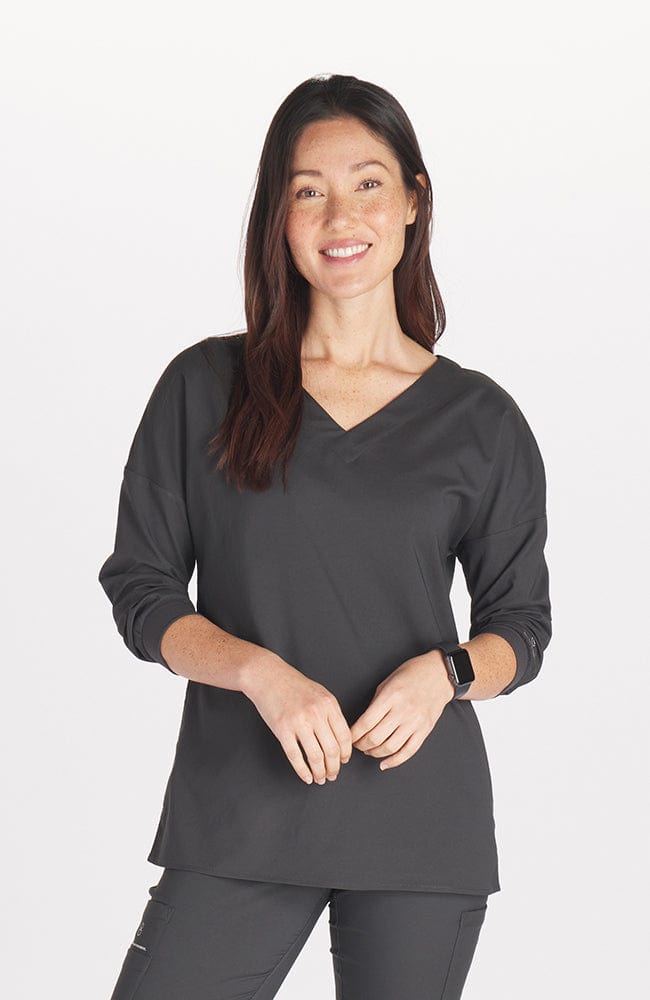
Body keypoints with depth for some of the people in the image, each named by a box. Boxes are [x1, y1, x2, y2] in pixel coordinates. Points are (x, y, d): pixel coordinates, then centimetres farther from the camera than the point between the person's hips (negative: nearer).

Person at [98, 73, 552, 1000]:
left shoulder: (479, 419, 4)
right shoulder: (205, 388, 4)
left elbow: (521, 623, 10)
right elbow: (140, 591, 3)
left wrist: (445, 673, -11)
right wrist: (261, 671, -13)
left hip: (420, 814, 1)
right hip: (237, 811, 0)